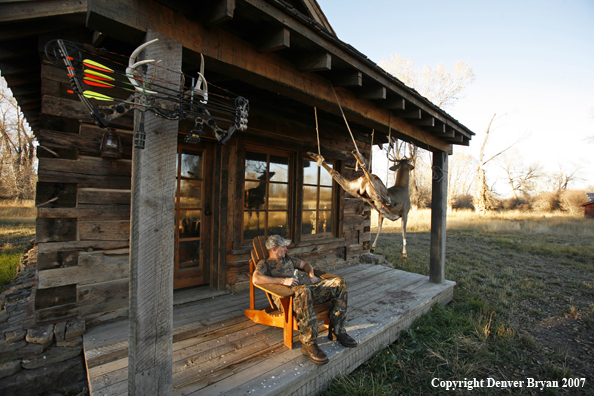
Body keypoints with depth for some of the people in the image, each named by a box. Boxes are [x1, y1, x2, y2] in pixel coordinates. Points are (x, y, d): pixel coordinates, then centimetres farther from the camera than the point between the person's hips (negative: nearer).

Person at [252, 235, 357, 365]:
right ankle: (309, 344, -30)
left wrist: (311, 274, 14)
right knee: (303, 290, -43)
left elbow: (305, 264, 39)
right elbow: (256, 279, -13)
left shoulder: (287, 259, 29)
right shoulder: (264, 263, 8)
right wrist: (283, 281, -18)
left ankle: (337, 330, -3)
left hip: (304, 288, 7)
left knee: (339, 283, -8)